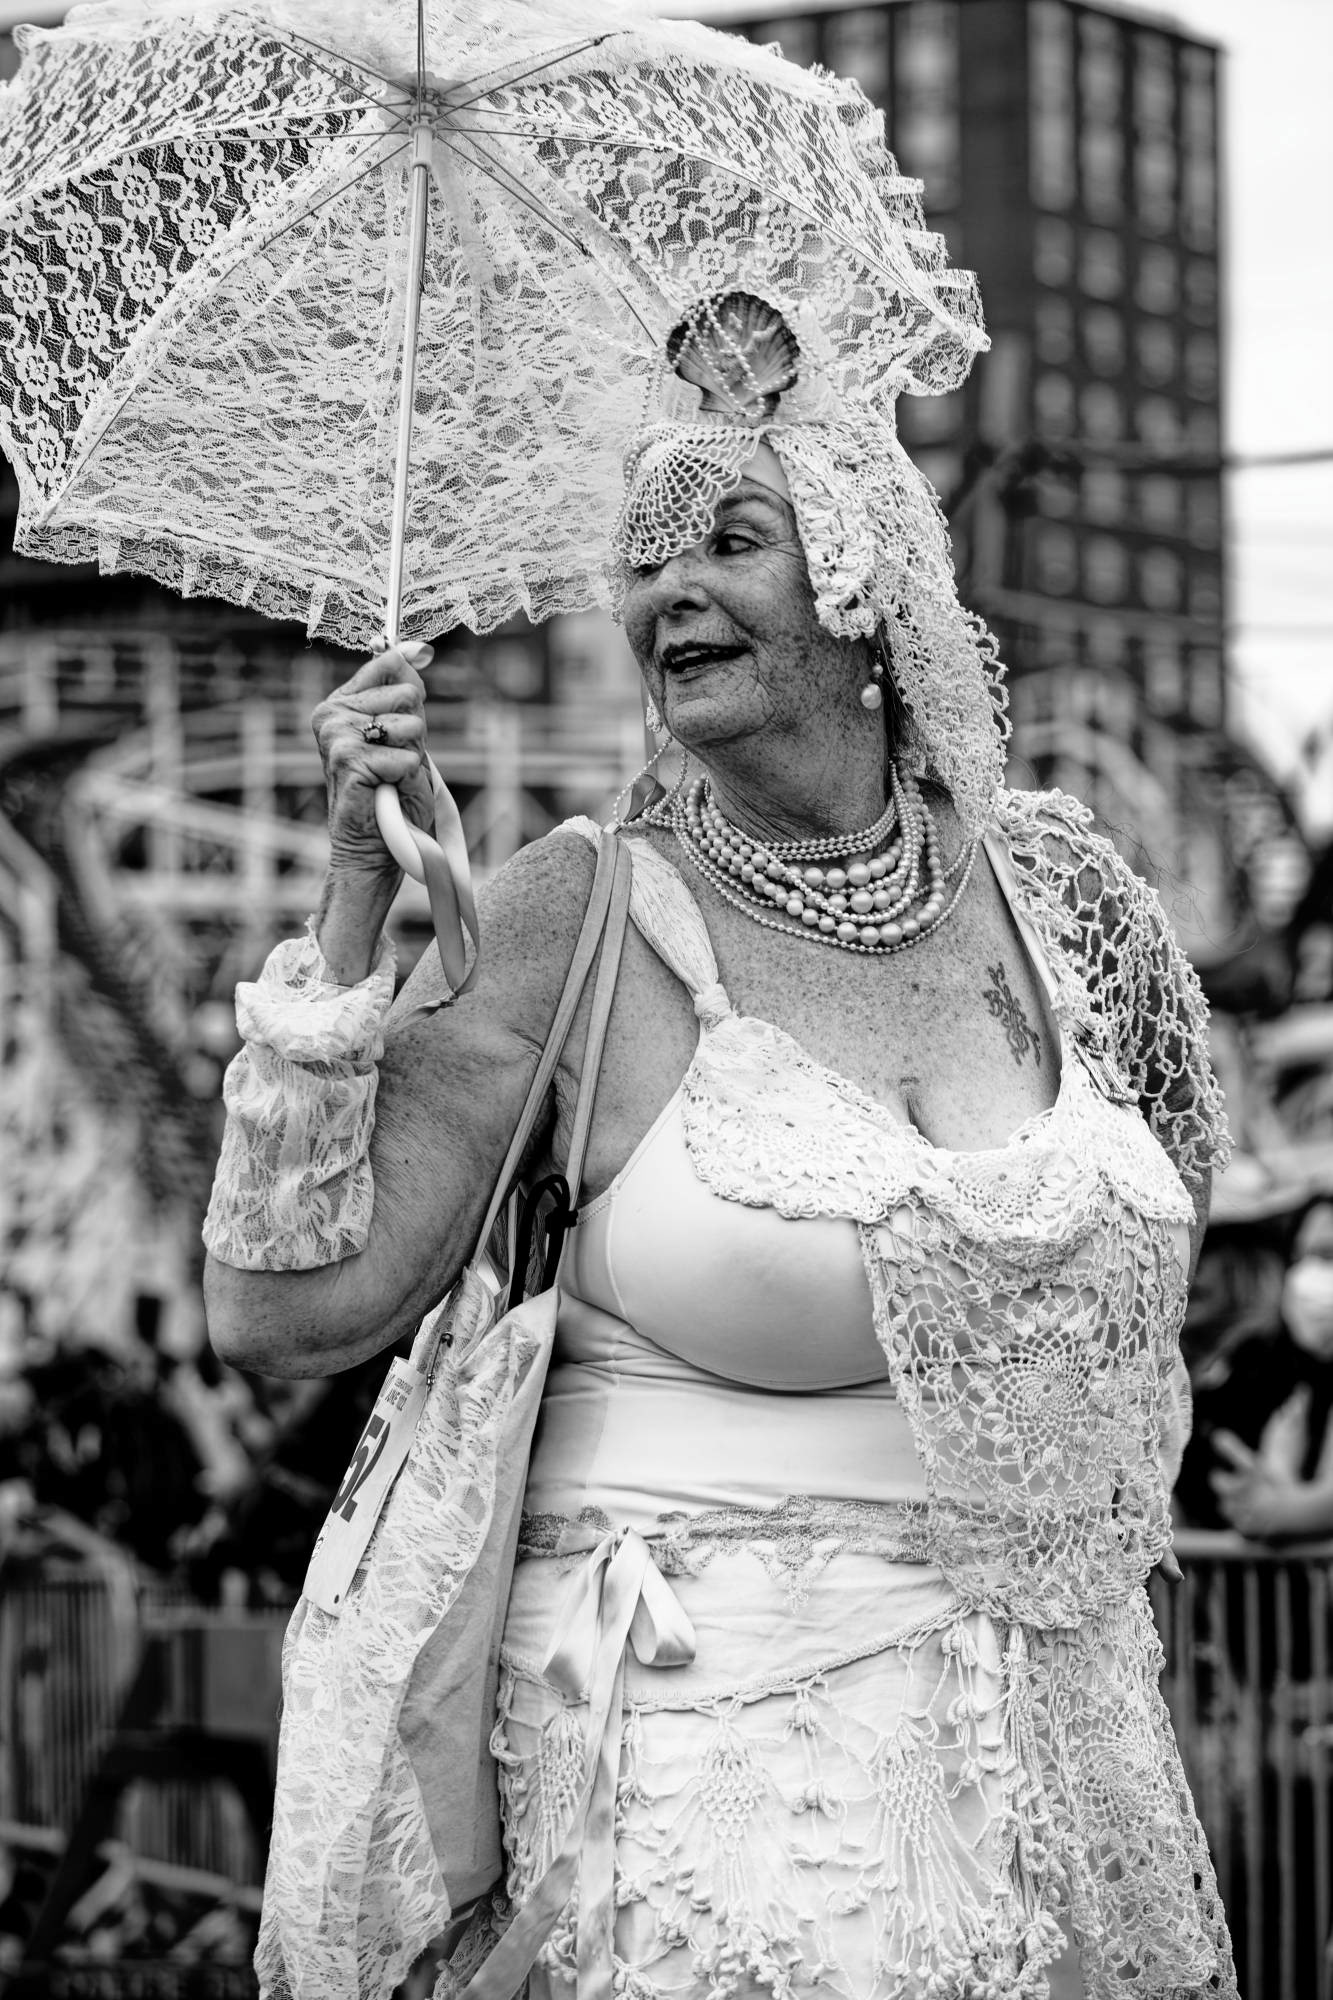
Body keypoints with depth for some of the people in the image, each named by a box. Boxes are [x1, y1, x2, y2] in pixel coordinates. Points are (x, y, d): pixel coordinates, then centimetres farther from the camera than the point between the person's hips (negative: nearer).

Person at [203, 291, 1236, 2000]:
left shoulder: (1044, 880, 5)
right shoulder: (584, 919, -6)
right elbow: (284, 1312, -12)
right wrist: (360, 886, -15)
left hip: (1059, 1718, 5)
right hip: (716, 1725, -4)